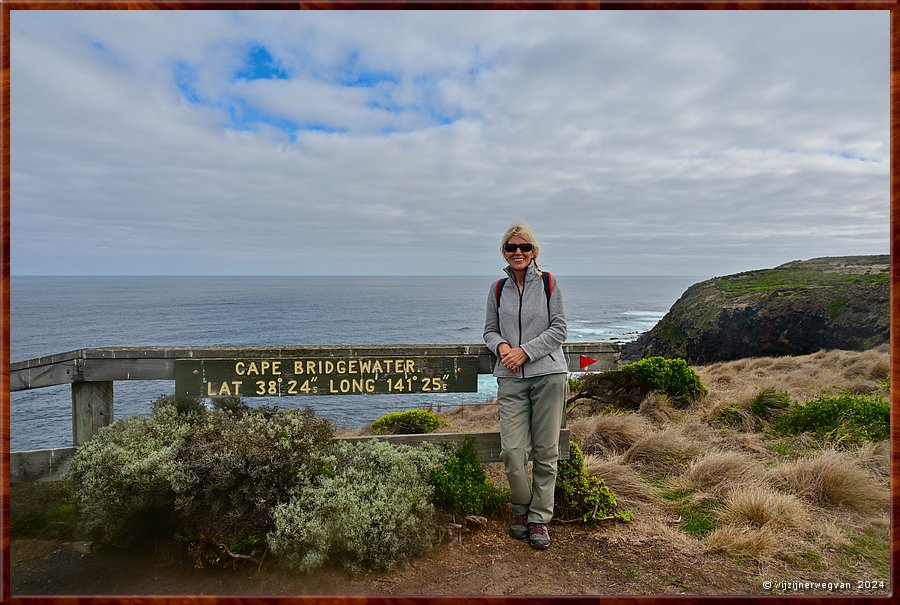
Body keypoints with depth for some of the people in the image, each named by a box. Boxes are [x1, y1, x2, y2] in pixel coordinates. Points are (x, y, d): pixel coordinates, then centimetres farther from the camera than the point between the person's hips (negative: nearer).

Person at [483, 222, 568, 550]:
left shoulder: (549, 283, 4)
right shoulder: (498, 289, 11)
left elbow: (559, 329, 0)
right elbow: (490, 330, 15)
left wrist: (526, 351, -11)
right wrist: (501, 346, -7)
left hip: (548, 374, -1)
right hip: (510, 378, 1)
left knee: (545, 451, 4)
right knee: (512, 451, -5)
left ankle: (539, 517, 20)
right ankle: (521, 508, 21)